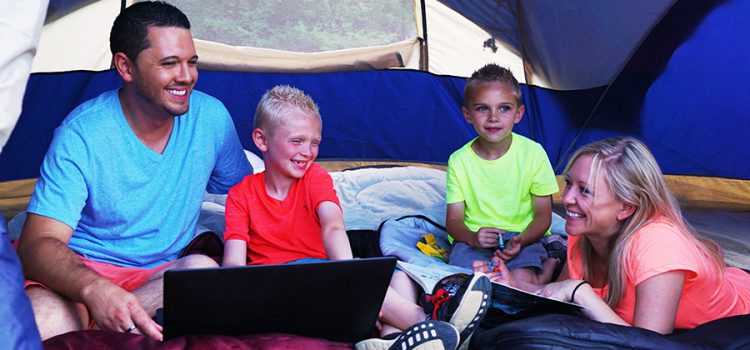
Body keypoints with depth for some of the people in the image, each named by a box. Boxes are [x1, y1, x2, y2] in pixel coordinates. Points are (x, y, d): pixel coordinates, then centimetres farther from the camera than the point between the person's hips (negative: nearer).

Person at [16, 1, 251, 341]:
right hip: (81, 272, -5)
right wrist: (95, 289, -43)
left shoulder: (211, 117, -1)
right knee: (34, 319, -39)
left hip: (163, 274, 5)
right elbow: (38, 244, -21)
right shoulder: (82, 135, -14)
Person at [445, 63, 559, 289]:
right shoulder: (459, 161, -2)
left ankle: (549, 267, -1)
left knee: (521, 281, -32)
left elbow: (543, 215, 0)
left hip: (522, 236, -1)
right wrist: (472, 237, -24)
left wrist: (521, 241, -20)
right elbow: (453, 220, 0)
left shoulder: (533, 153, -4)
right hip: (473, 239, 1)